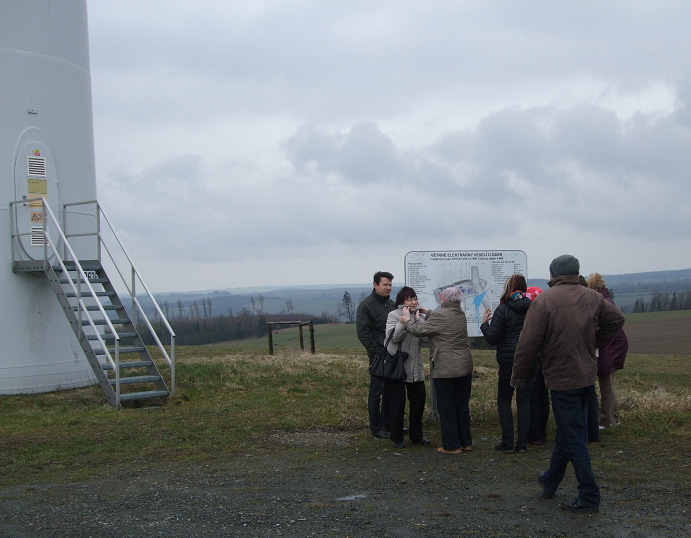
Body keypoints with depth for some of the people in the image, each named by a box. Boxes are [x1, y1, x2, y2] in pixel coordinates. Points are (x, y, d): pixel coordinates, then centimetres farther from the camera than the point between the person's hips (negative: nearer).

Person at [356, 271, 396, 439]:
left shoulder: (391, 304, 15)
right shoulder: (367, 305, -9)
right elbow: (362, 332, -14)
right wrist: (377, 351, -17)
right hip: (378, 355, -7)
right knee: (377, 392, -1)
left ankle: (389, 424, 25)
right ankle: (376, 428, 6)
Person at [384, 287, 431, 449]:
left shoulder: (421, 317, 7)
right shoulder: (394, 315, -6)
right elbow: (393, 337, -19)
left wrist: (418, 319, -15)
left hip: (415, 368, 5)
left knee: (419, 400, 9)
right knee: (397, 403, 2)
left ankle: (416, 435, 24)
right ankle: (397, 438, 14)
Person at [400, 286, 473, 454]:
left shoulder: (439, 315, -16)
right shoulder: (461, 314, 8)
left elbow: (419, 330, -10)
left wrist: (407, 321, 9)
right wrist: (426, 311, 33)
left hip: (445, 370, -7)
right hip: (465, 367, 8)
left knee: (446, 409, 1)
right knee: (462, 406, 15)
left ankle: (452, 445, 5)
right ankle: (466, 442, 22)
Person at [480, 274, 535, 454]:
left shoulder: (503, 310, -11)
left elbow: (492, 338, -11)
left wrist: (485, 323, 4)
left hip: (509, 361, -4)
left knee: (504, 401, 8)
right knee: (524, 401, 9)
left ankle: (507, 443, 4)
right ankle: (522, 444, 8)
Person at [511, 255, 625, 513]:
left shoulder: (544, 300, -14)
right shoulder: (593, 298, 2)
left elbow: (528, 343, -15)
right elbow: (617, 319, 11)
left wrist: (518, 377, -4)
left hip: (562, 377, -7)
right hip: (587, 374, 7)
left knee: (573, 437, -1)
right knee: (566, 431, 19)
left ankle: (589, 496, 1)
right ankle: (550, 481, 34)